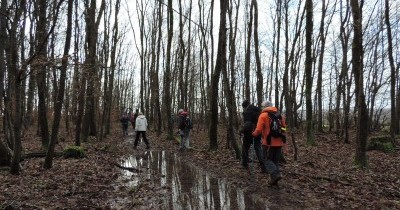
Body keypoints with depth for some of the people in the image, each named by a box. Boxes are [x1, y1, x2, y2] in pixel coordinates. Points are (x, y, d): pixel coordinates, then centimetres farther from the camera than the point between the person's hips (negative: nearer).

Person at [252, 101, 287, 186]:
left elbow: (258, 130, -14)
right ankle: (274, 179, 16)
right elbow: (284, 129, 14)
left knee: (267, 160, 6)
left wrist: (254, 134, 6)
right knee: (275, 161, 16)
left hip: (269, 142, -6)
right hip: (279, 142, 6)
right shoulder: (280, 115, 11)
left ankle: (275, 175, -11)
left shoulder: (263, 115, -7)